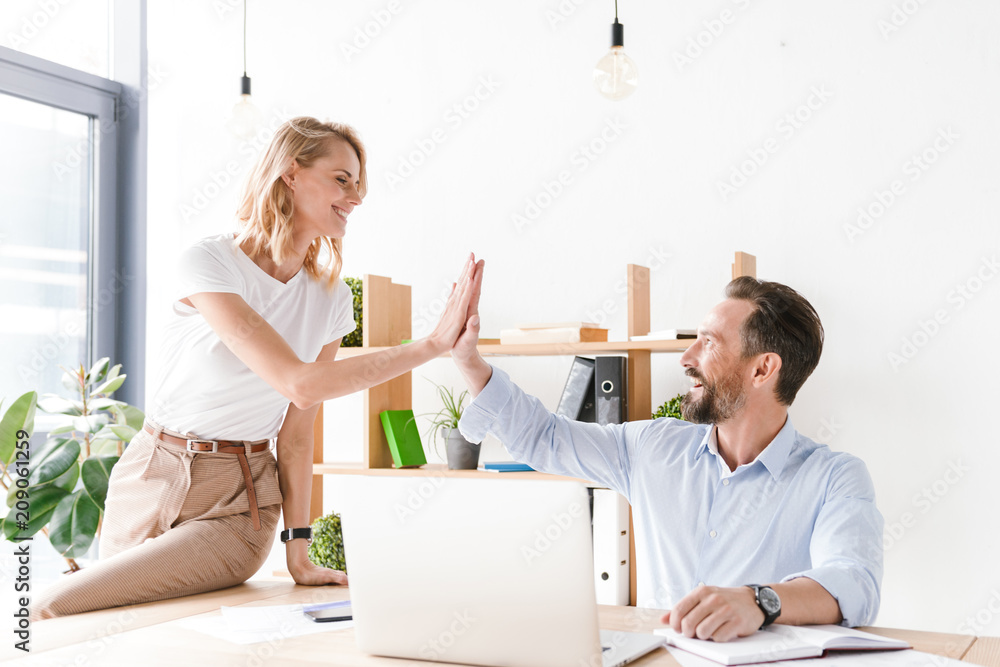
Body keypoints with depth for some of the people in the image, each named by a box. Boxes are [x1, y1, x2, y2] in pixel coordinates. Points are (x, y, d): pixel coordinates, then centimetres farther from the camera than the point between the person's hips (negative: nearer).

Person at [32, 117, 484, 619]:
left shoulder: (331, 300, -1)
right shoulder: (208, 263, -17)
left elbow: (297, 429, 0)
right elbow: (299, 383, -26)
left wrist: (297, 553, -6)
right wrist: (433, 345, -25)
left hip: (238, 504, 1)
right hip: (150, 477, -1)